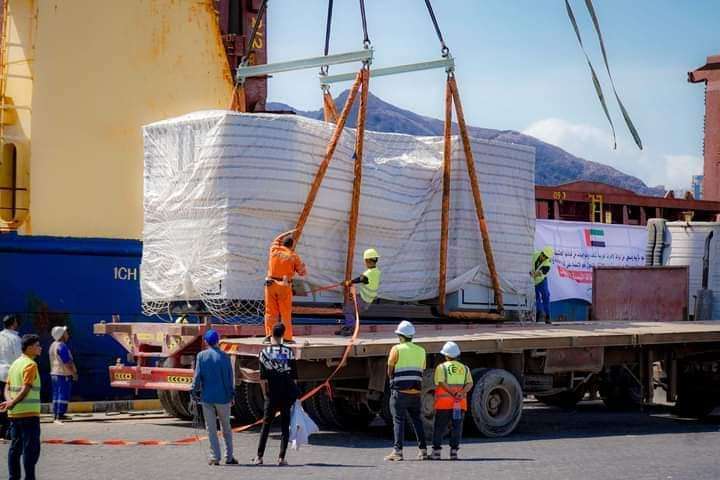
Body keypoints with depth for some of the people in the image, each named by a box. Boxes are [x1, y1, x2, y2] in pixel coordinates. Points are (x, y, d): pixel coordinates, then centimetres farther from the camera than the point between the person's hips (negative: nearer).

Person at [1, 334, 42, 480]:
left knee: (15, 447, 11)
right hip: (29, 413, -8)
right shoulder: (30, 365, -11)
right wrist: (13, 403, -13)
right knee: (31, 448, -5)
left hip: (14, 413, 8)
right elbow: (26, 388, -20)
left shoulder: (15, 363, 15)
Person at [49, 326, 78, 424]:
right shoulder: (62, 346, -17)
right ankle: (59, 416, -14)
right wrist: (74, 373, -13)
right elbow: (67, 362, -20)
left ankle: (56, 415, 18)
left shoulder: (53, 345, 13)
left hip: (54, 373, 10)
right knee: (63, 395, -10)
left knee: (56, 395, 13)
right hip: (64, 374, -10)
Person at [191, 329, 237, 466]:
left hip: (207, 397, 0)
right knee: (226, 428, 12)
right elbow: (230, 377, 0)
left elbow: (197, 375, -5)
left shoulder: (201, 356, -4)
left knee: (211, 429, 6)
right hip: (223, 397, 0)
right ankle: (229, 457, 13)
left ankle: (214, 457, 3)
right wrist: (232, 394, 9)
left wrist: (194, 391, 6)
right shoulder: (224, 356, -3)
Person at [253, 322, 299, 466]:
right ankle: (282, 458, 2)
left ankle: (259, 457, 9)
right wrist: (295, 393, 8)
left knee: (266, 425, 10)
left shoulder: (264, 352, -3)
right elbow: (294, 376, -2)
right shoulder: (289, 352, -2)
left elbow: (263, 378, -4)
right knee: (285, 425, 6)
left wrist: (265, 394, 5)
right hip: (287, 394, 0)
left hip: (272, 395, 0)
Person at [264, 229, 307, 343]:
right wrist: (302, 266, 24)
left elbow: (276, 240, 29)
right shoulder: (294, 256, -2)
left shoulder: (274, 250, 5)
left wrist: (288, 233, 39)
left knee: (270, 311, 4)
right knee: (286, 313, 4)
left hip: (271, 284, 2)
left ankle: (268, 335, -2)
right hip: (284, 286, -2)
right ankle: (287, 337, 5)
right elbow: (302, 272, 4)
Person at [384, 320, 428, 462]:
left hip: (400, 392, -5)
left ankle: (397, 451, -10)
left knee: (398, 421, -4)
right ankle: (423, 450, 9)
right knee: (417, 421, 11)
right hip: (416, 392, 5)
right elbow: (421, 371, 11)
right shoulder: (421, 351, 11)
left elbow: (389, 372, -1)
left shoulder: (396, 349, -4)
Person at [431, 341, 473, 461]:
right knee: (456, 428, 6)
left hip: (444, 403, -2)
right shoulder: (464, 368, 12)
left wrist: (453, 393, -15)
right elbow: (470, 383, -1)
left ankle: (436, 451, 5)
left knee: (439, 428, 5)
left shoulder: (441, 367, 2)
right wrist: (462, 393, -14)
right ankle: (454, 451, 1)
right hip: (460, 404, 2)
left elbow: (441, 382, -12)